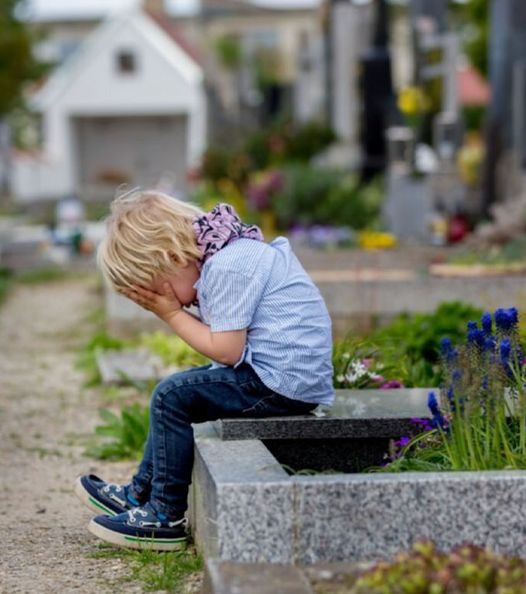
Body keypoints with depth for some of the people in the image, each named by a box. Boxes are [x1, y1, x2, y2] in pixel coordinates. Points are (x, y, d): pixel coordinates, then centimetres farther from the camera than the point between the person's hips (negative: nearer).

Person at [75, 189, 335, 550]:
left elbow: (226, 350, -20)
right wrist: (174, 311, -1)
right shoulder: (223, 256, 13)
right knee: (177, 392, 20)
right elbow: (224, 339, 12)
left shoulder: (230, 266, -18)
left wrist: (172, 313, -9)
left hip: (283, 382, -11)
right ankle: (140, 494, 27)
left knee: (171, 397, -12)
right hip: (286, 376, 11)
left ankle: (165, 517, -4)